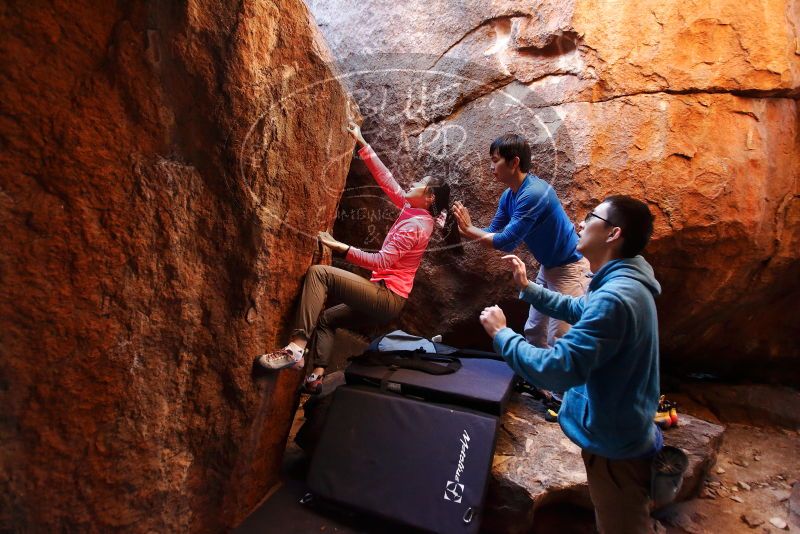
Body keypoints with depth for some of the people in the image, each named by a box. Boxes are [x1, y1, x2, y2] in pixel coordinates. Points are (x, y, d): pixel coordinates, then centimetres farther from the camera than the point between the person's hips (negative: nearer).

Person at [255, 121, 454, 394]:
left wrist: (340, 247, -20)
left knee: (319, 272, -18)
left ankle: (296, 348, -22)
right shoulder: (414, 211, 10)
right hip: (386, 299, 10)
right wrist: (362, 143, 14)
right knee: (326, 318, 20)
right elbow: (385, 179, 13)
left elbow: (381, 262, -24)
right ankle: (317, 377, 13)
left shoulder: (415, 224, -17)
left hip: (387, 297, -10)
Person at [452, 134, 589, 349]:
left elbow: (506, 242, -27)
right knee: (533, 332, 16)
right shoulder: (508, 196, 0)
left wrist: (469, 229, -16)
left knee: (556, 341, -3)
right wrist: (461, 229, -9)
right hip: (548, 267, 9)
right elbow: (492, 233, 5)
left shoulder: (534, 193, -28)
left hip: (569, 268, -9)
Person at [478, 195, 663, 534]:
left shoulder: (614, 298, -35)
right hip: (622, 432, 9)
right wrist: (527, 287, 10)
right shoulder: (625, 284, 1)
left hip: (615, 444, -9)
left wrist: (502, 334, -25)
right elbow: (577, 310, 18)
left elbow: (558, 370, -38)